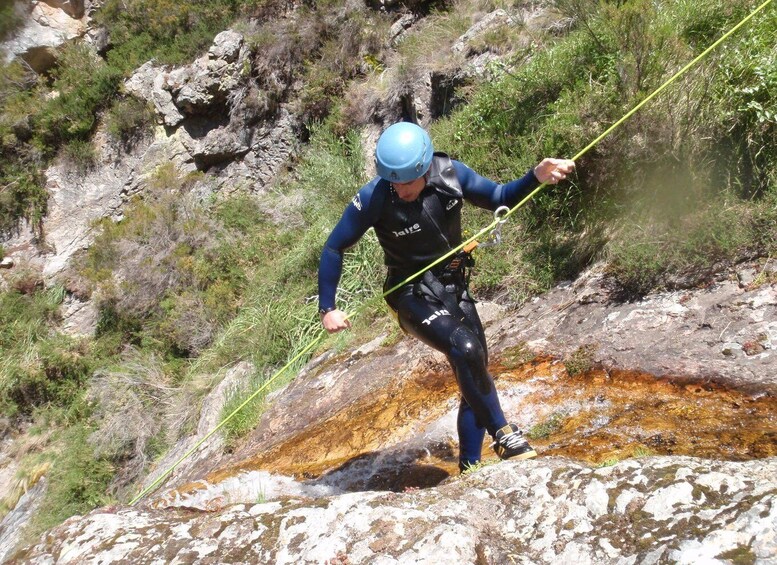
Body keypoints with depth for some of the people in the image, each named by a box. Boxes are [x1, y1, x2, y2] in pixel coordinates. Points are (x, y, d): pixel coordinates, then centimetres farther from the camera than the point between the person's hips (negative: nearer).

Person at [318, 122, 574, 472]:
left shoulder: (450, 173, -12)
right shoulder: (374, 198, -23)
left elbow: (498, 199, 4)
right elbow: (334, 248, -11)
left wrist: (537, 177, -13)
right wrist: (328, 308, -12)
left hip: (454, 288, 5)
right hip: (414, 295, -5)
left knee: (476, 370, 5)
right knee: (465, 348, -29)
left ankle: (469, 468, 17)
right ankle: (503, 433, -11)